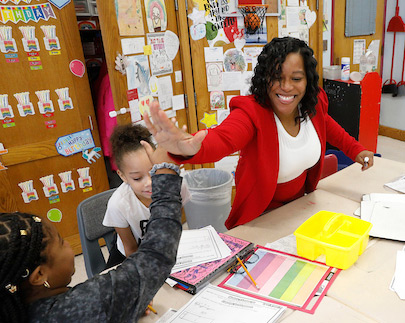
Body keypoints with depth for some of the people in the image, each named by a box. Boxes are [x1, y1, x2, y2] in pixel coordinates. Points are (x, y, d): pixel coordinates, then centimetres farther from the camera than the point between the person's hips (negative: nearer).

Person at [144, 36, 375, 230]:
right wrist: (189, 148, -73)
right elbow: (222, 139, -53)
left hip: (300, 201, 6)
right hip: (260, 215, -5)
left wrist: (355, 150, 8)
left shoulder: (313, 105, -13)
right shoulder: (252, 112, -32)